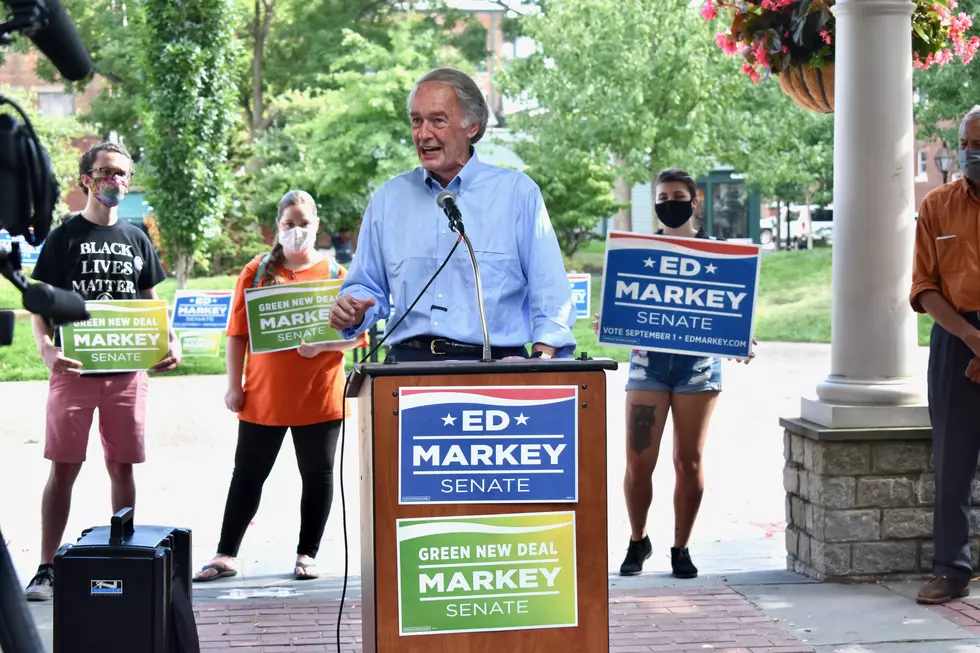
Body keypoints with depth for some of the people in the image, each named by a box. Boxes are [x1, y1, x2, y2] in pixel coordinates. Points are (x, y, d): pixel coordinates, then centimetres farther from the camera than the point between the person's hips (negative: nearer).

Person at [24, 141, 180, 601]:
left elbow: (151, 304, 16)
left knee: (122, 466, 7)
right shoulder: (64, 237, 2)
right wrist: (46, 348, -19)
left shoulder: (137, 241, 11)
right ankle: (47, 567, 4)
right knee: (63, 467, -1)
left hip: (127, 370, 3)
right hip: (74, 370, -3)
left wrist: (169, 342, -4)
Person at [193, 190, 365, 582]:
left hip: (319, 398, 0)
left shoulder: (336, 274, 3)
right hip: (263, 397, 0)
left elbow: (355, 334, 0)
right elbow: (237, 332, 4)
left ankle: (307, 554, 19)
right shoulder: (257, 271, 5)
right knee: (248, 475, 5)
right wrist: (234, 385, -1)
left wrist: (322, 344, -18)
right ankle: (226, 554, 12)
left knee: (317, 474, 6)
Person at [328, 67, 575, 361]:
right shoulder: (388, 198, 15)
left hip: (494, 362, -2)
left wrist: (541, 359, -10)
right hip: (408, 360, 2)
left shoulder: (518, 192, 7)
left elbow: (550, 294, 4)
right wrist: (352, 311, 1)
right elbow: (370, 287, 23)